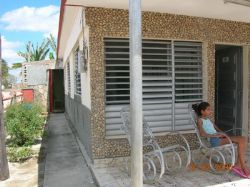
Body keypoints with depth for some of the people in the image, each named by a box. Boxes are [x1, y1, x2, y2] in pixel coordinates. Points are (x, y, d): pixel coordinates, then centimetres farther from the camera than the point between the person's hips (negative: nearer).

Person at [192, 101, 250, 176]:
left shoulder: (208, 119, 25)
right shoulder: (200, 120, -1)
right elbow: (202, 134, -16)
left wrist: (222, 133, 4)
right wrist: (216, 135, -20)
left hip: (219, 137, 9)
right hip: (213, 140, -9)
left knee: (243, 139, -9)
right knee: (240, 140, -21)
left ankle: (239, 164, -12)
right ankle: (244, 167, -16)